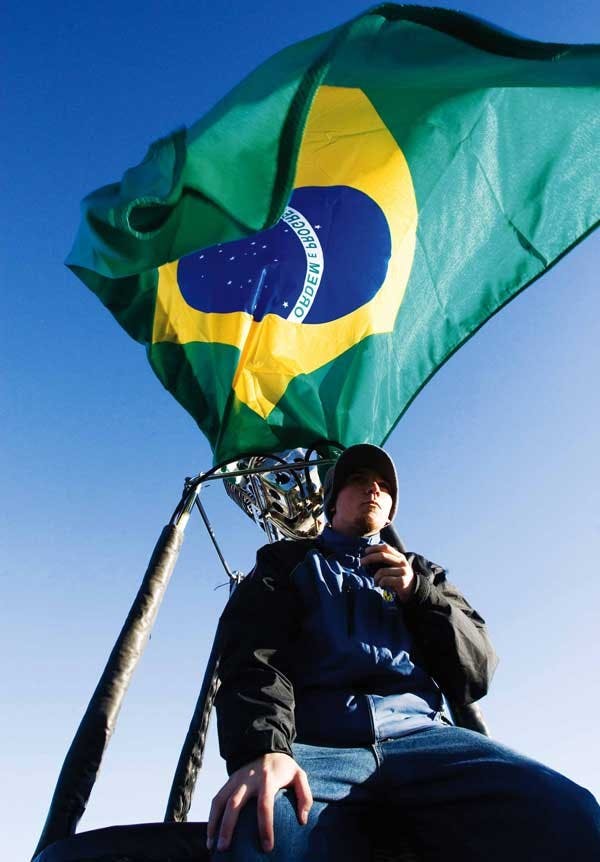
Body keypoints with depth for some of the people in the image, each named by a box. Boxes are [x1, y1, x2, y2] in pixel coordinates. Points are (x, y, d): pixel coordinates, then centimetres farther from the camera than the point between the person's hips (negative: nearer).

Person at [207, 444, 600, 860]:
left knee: (566, 815, -27)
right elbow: (254, 657, -2)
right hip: (315, 745, -3)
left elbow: (477, 673, 16)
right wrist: (263, 749, -23)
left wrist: (419, 593, 0)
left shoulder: (421, 575, 27)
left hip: (422, 736, 4)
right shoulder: (287, 563, 18)